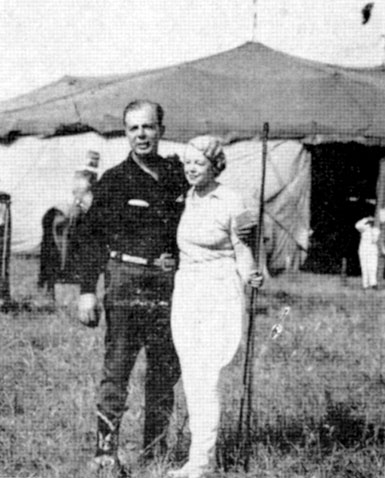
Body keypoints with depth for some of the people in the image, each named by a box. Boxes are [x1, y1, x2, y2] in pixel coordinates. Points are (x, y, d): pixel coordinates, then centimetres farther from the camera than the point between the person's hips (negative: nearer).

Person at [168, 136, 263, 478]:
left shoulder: (231, 204, -9)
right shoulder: (185, 199, 9)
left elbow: (243, 254, -3)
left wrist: (251, 277, -15)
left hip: (219, 295, -6)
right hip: (185, 292, 6)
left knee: (205, 381, -11)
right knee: (191, 379, 6)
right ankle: (201, 448, 14)